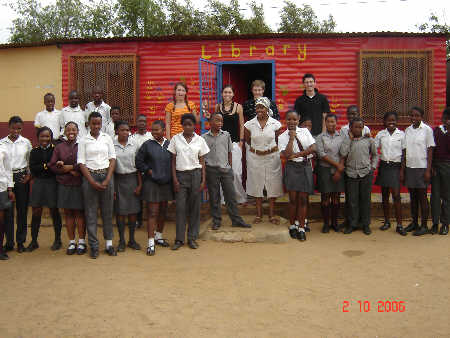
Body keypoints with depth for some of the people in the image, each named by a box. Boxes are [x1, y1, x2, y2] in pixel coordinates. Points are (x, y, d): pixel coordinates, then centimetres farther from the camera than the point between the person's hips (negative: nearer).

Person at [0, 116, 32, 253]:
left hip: (22, 178, 1)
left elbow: (30, 161, 10)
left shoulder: (26, 142, 3)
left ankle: (21, 241, 16)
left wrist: (29, 175, -2)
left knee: (22, 210, 5)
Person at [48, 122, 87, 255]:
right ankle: (71, 242, 19)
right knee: (68, 213, 8)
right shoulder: (59, 147, 7)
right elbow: (52, 166, 3)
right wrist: (71, 171, -10)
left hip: (79, 184, -2)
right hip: (64, 185, 3)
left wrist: (69, 167, -10)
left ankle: (81, 241, 14)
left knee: (80, 213, 3)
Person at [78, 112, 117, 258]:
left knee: (107, 210, 5)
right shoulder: (84, 141, 3)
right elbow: (81, 163, -1)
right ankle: (94, 245, 9)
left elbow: (113, 159, 5)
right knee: (91, 212, 1)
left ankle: (109, 243, 13)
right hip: (90, 176, -1)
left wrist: (107, 179, -6)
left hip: (106, 175, 1)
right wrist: (92, 182, -10)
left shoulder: (107, 138, 8)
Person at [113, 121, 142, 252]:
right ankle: (121, 240, 14)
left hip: (132, 178, 2)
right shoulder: (112, 146, -1)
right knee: (120, 211, 3)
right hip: (118, 179, -2)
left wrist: (140, 184, 1)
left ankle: (132, 239, 18)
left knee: (133, 210, 5)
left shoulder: (133, 145, 4)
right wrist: (111, 186, -5)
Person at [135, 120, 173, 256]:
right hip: (151, 183, -4)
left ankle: (159, 236, 31)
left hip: (166, 183, 4)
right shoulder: (147, 144, -4)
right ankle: (151, 243, -1)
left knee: (163, 211, 14)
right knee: (152, 213, -5)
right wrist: (149, 171, -7)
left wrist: (171, 176, 5)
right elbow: (138, 161, -1)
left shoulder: (169, 144, 6)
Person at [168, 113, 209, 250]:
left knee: (195, 207, 3)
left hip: (195, 174, 0)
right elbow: (173, 160, 5)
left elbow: (202, 162, 7)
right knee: (180, 207, -1)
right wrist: (174, 179, -3)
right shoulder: (175, 139, 4)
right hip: (180, 175, 0)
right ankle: (179, 239, 8)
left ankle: (192, 238, 14)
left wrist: (203, 180, 0)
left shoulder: (200, 140, 5)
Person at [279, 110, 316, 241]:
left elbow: (313, 148, -3)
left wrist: (297, 154, -10)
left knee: (303, 199, 2)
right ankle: (292, 226, 15)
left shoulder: (305, 131, 7)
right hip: (292, 168, -2)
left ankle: (301, 228, 8)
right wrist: (292, 138, -12)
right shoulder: (282, 137, 0)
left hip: (306, 167, 2)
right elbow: (286, 155, -13)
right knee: (293, 199, -1)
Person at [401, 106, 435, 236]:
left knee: (422, 197, 0)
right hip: (409, 168, 5)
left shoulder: (427, 130, -5)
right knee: (412, 196, 11)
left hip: (421, 168, -4)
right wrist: (402, 169, 7)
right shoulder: (407, 130, 8)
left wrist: (428, 170, -11)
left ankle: (424, 225, 9)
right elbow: (404, 151, 10)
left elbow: (430, 151, -6)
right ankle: (414, 222, 22)